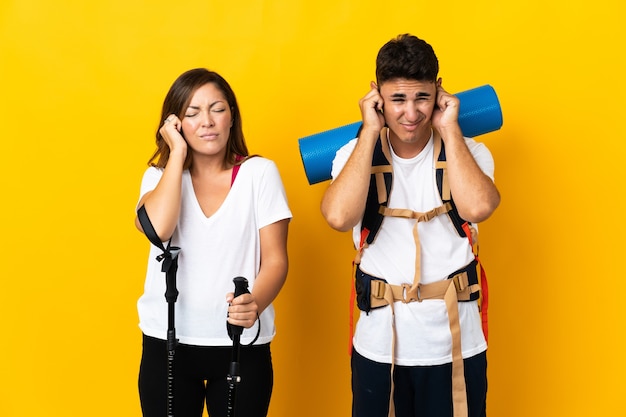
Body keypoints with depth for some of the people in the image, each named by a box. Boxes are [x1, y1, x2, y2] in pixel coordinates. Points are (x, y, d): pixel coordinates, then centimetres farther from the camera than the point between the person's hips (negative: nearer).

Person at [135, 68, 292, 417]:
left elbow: (275, 259, -6)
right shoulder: (160, 175, 4)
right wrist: (177, 153, -13)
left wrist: (255, 304, -26)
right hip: (167, 344, 1)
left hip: (242, 346, -1)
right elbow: (157, 229, -18)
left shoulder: (260, 172, -2)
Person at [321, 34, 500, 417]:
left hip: (455, 345, 0)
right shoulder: (356, 154, -1)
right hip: (379, 344, 0)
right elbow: (339, 216, -21)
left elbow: (477, 208, -23)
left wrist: (449, 129, -13)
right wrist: (371, 131, -15)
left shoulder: (468, 152, -1)